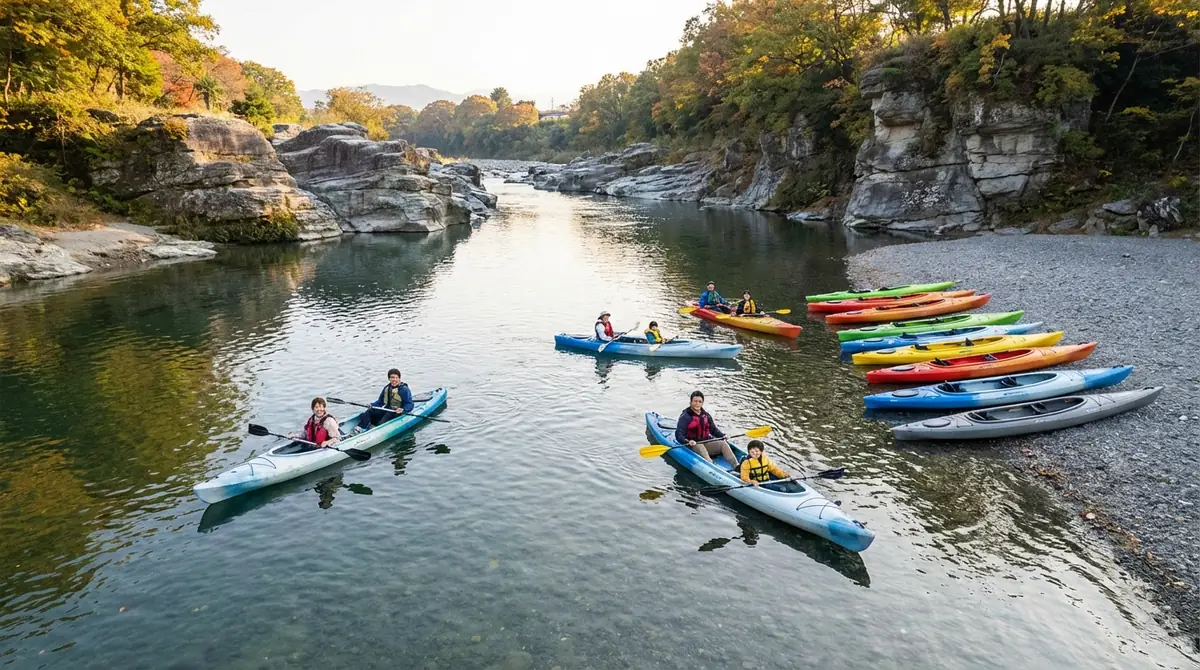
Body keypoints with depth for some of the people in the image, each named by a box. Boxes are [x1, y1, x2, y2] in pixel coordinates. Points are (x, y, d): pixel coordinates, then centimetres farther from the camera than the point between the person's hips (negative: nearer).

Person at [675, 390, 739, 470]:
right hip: (693, 445, -6)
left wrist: (723, 436, 0)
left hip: (706, 443, 6)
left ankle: (737, 467, -28)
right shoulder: (685, 417, -7)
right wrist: (688, 442, -33)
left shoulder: (706, 416, 12)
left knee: (723, 444, -15)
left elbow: (714, 429, 19)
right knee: (700, 447, -36)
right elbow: (679, 435, -14)